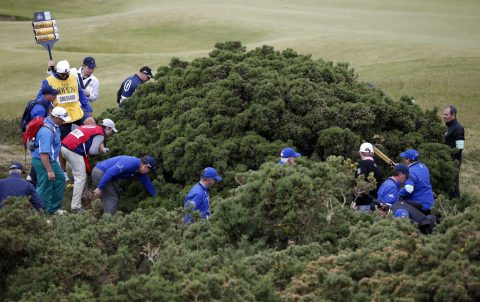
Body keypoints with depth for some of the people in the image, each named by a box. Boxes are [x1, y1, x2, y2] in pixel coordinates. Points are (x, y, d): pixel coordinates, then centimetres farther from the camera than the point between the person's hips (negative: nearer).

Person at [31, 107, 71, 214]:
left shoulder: (53, 125, 3)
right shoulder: (47, 131, -30)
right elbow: (44, 153, -32)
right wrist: (49, 170, -29)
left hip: (52, 160, 10)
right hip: (42, 162, -10)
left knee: (60, 179, 19)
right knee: (45, 188, -4)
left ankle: (53, 208, 31)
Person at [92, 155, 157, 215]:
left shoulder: (139, 169, 6)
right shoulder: (130, 163, -26)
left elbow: (147, 183, 20)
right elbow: (110, 172, -30)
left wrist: (156, 196, 27)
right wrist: (99, 188, -27)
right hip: (99, 172, -10)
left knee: (116, 196, 17)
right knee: (112, 198, -10)